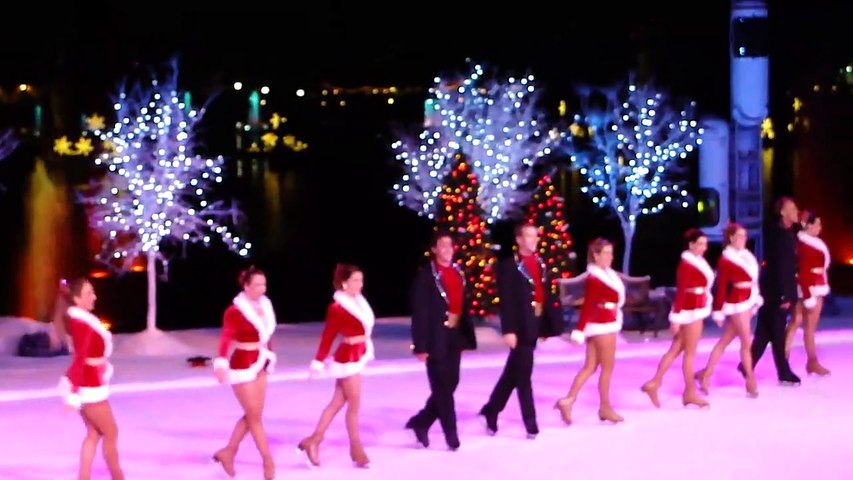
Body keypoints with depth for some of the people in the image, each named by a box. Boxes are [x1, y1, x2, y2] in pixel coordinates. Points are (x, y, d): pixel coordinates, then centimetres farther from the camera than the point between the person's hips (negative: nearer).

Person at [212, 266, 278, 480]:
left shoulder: (265, 306, 5)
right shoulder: (235, 311, -18)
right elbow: (226, 338, -28)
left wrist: (269, 357, 21)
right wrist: (221, 362, -41)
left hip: (260, 364, 8)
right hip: (243, 364, -8)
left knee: (251, 415, 13)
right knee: (255, 416, 1)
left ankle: (228, 452, 25)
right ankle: (268, 461, 9)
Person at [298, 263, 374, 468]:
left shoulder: (359, 301, 7)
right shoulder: (337, 308, -16)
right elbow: (327, 337, -14)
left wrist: (366, 350, 16)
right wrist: (318, 363, -13)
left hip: (358, 356, 8)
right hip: (348, 358, -8)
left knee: (337, 403, 12)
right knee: (354, 405, 2)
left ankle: (313, 441, 19)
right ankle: (356, 448, 15)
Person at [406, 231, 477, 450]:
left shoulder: (458, 273, 11)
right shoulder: (426, 275, -9)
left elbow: (464, 305, 14)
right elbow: (420, 311, -12)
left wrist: (466, 336, 9)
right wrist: (421, 344, -16)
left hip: (454, 336, 7)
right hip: (436, 338, -7)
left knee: (450, 384, 11)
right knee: (442, 386, -1)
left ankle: (421, 422, 25)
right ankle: (451, 432, 7)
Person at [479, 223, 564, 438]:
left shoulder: (541, 264, 14)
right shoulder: (508, 265, -7)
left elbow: (547, 295, 13)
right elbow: (505, 301, -13)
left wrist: (549, 324, 8)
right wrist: (508, 329, -20)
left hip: (536, 325, 7)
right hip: (520, 326, -7)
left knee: (513, 373, 13)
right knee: (523, 375, -2)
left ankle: (491, 411, 25)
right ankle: (531, 423, 4)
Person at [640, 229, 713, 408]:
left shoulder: (698, 261, 11)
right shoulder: (687, 264, -18)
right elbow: (681, 291, -20)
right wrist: (676, 318, -21)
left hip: (696, 309, 9)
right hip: (691, 310, -9)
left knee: (676, 350, 10)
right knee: (690, 353, 2)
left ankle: (654, 383, 10)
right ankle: (690, 393, 11)